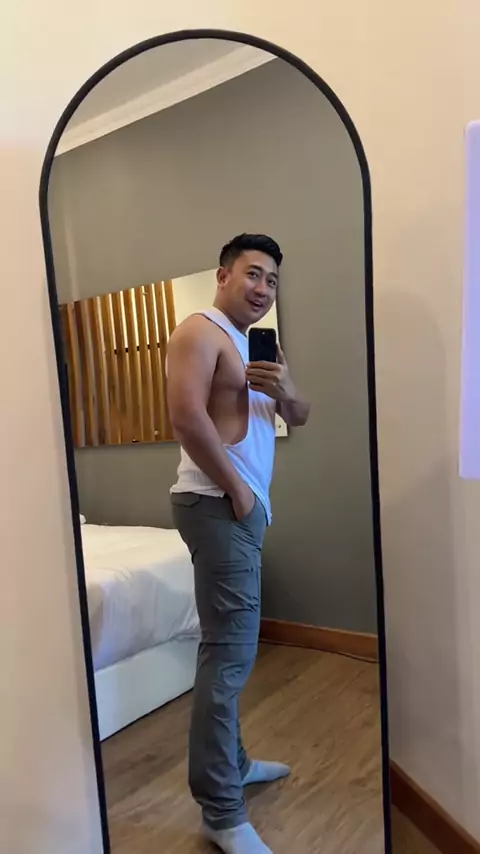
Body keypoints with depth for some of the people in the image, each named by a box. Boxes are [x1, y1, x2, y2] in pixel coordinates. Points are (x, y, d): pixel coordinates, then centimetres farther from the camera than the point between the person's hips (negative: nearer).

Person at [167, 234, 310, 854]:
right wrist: (236, 488, -15)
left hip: (244, 506, 10)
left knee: (231, 644, 17)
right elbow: (187, 417, -22)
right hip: (218, 504, -10)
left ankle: (230, 761, 32)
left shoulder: (254, 344, 20)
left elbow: (299, 419, 17)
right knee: (230, 651, -8)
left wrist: (285, 391, -6)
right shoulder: (200, 331, -8)